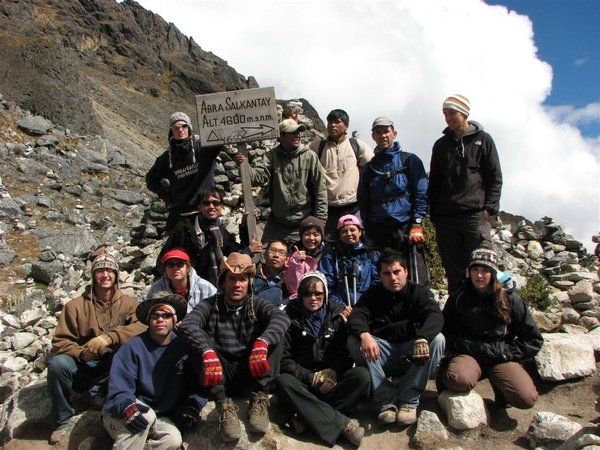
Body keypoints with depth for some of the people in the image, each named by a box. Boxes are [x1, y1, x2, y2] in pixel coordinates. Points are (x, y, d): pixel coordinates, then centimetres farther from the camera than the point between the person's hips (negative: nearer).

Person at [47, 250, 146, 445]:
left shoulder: (128, 303, 1)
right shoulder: (76, 305, 2)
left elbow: (141, 326, -19)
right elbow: (60, 342, -3)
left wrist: (108, 338, -32)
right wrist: (82, 353, -23)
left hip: (112, 370, -1)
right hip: (82, 368, 1)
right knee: (58, 363, -29)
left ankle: (98, 392, -10)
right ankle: (61, 421, -6)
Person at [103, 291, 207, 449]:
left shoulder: (184, 347, 0)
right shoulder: (134, 346, -10)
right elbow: (119, 382, -19)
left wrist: (193, 406, -13)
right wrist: (127, 406, -38)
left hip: (161, 417, 3)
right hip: (120, 415, -3)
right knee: (146, 415, -35)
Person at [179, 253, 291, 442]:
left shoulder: (256, 305, 1)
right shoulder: (210, 305, -1)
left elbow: (281, 317, -22)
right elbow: (188, 325, -23)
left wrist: (262, 343, -42)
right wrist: (208, 353, -42)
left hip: (252, 375, 1)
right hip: (221, 377, 0)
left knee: (274, 336, -19)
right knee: (197, 345, -24)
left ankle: (259, 398, -22)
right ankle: (224, 405, -29)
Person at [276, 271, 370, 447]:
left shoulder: (337, 315, 6)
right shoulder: (291, 317, -1)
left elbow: (346, 353, 5)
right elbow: (284, 359, -5)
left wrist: (333, 372, -15)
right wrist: (312, 378, -16)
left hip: (333, 379, 2)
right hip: (304, 380, -1)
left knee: (362, 375, -26)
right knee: (283, 382, -34)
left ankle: (308, 416, -30)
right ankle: (343, 424, -36)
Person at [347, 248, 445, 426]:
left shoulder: (419, 292, -2)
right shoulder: (373, 294, 2)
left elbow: (436, 316, -21)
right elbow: (356, 316, -14)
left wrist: (422, 338, -44)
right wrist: (364, 335, -39)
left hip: (412, 356, -1)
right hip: (382, 356, 1)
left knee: (437, 340, -28)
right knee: (354, 342, -24)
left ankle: (409, 401, -21)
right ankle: (385, 401, -24)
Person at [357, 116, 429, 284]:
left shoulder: (409, 160, 8)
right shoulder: (369, 168, 18)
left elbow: (421, 194, 0)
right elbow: (363, 203, 17)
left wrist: (417, 225, -10)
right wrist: (370, 232, 8)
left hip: (405, 227, -3)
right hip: (379, 231, 4)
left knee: (416, 282, -10)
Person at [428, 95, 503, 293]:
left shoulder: (483, 140, 8)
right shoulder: (441, 145, 17)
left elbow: (495, 178, 4)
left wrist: (489, 208, -8)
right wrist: (434, 214, 8)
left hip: (476, 216, -3)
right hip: (445, 218, 3)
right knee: (454, 272, 5)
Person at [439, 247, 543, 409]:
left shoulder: (509, 298, -1)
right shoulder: (458, 297, 2)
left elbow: (534, 340, 3)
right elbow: (446, 332, 7)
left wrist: (504, 353, -6)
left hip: (501, 359, 2)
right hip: (468, 354, -1)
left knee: (526, 398, -25)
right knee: (456, 380, -37)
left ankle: (500, 384, 6)